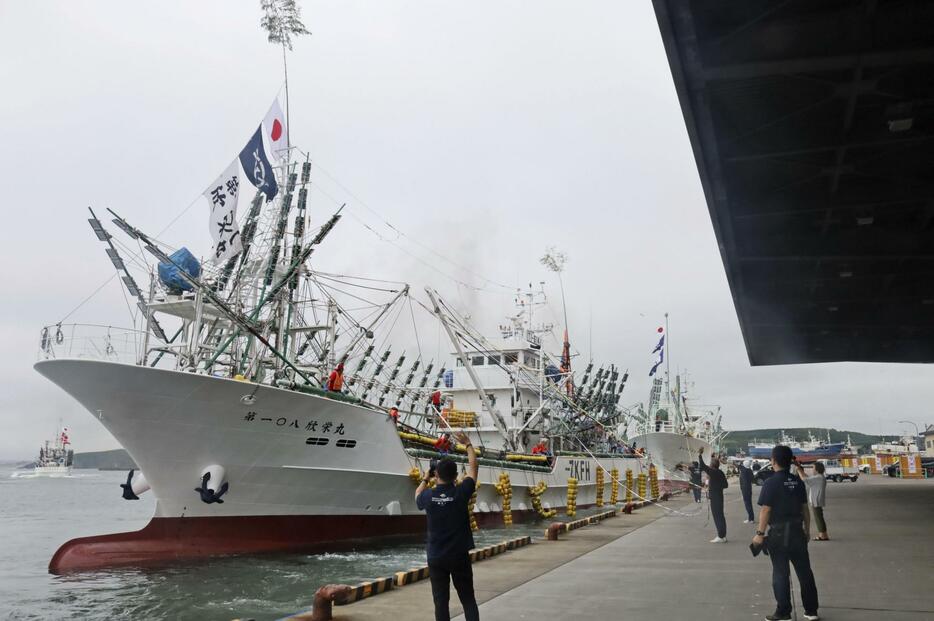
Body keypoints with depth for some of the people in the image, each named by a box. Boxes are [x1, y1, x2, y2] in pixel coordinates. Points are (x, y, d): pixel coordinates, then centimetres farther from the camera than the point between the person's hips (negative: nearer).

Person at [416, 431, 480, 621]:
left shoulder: (428, 496, -8)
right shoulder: (461, 493, -11)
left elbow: (417, 496, 19)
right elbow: (473, 467, 4)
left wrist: (426, 478, 27)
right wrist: (468, 444, 15)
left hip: (436, 557, 1)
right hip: (459, 556, -1)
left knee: (441, 601, 5)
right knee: (468, 600, 9)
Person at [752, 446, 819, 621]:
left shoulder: (771, 482, -14)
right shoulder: (798, 482, 3)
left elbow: (766, 510, -16)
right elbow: (804, 508, 8)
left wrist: (760, 533, -11)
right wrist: (807, 529, 18)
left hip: (778, 533, -5)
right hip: (797, 531, 5)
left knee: (780, 573, 3)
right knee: (804, 571, 12)